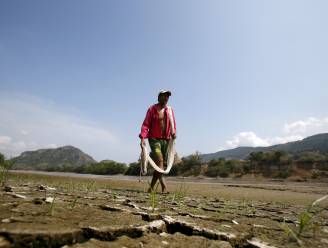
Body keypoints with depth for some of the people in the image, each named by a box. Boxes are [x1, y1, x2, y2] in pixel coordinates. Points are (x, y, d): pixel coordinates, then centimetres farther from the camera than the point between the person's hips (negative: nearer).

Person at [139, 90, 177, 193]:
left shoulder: (170, 110, 12)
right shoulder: (152, 109, 0)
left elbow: (173, 125, 16)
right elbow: (145, 124, -5)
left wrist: (173, 133, -6)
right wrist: (142, 138, -18)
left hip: (166, 140, 5)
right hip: (154, 139, -4)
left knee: (163, 164, 3)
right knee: (159, 162, -15)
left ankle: (151, 187, 15)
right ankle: (164, 186, -14)